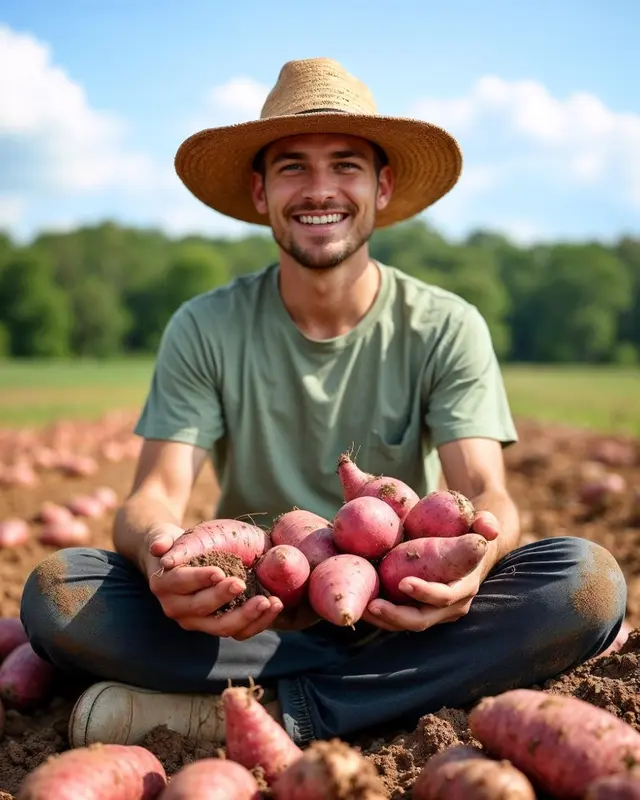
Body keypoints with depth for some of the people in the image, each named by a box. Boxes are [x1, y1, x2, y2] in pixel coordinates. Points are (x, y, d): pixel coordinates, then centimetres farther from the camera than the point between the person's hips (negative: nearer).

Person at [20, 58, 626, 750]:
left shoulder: (445, 329, -3)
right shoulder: (205, 330, -2)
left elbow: (487, 495, -12)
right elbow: (155, 496, -10)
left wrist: (476, 550, -38)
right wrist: (158, 548, -37)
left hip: (398, 611, 0)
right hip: (243, 621, 1)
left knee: (591, 578, -25)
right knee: (55, 591, -25)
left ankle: (269, 713, -25)